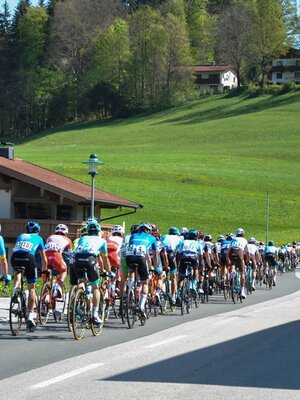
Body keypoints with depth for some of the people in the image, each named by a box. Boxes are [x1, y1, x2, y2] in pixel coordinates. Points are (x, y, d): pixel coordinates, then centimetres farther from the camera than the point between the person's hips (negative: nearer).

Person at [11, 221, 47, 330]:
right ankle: (30, 316, 3)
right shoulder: (38, 238, 28)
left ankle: (16, 287, 9)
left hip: (15, 258, 2)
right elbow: (44, 259, 32)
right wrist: (44, 269, 48)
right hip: (28, 257, -2)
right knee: (31, 288, 11)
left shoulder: (20, 236, 34)